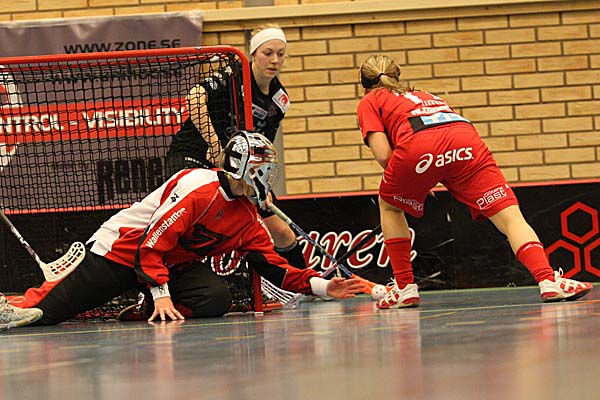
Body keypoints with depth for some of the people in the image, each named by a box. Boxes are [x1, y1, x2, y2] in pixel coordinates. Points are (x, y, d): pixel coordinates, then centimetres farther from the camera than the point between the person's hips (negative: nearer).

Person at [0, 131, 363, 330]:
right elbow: (155, 239, -24)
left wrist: (320, 286, -5)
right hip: (122, 247, -8)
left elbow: (275, 269, 7)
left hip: (174, 263, 8)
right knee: (52, 308, -16)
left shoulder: (249, 221, 5)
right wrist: (161, 295, -28)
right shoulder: (199, 187, -22)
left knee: (217, 297, -21)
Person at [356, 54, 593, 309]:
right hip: (465, 137, 3)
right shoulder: (423, 96, 42)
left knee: (389, 206, 27)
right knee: (509, 216, -3)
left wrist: (416, 183, 26)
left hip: (417, 146, -3)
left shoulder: (369, 102, 26)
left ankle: (404, 288, 21)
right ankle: (548, 280, -27)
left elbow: (383, 154, 11)